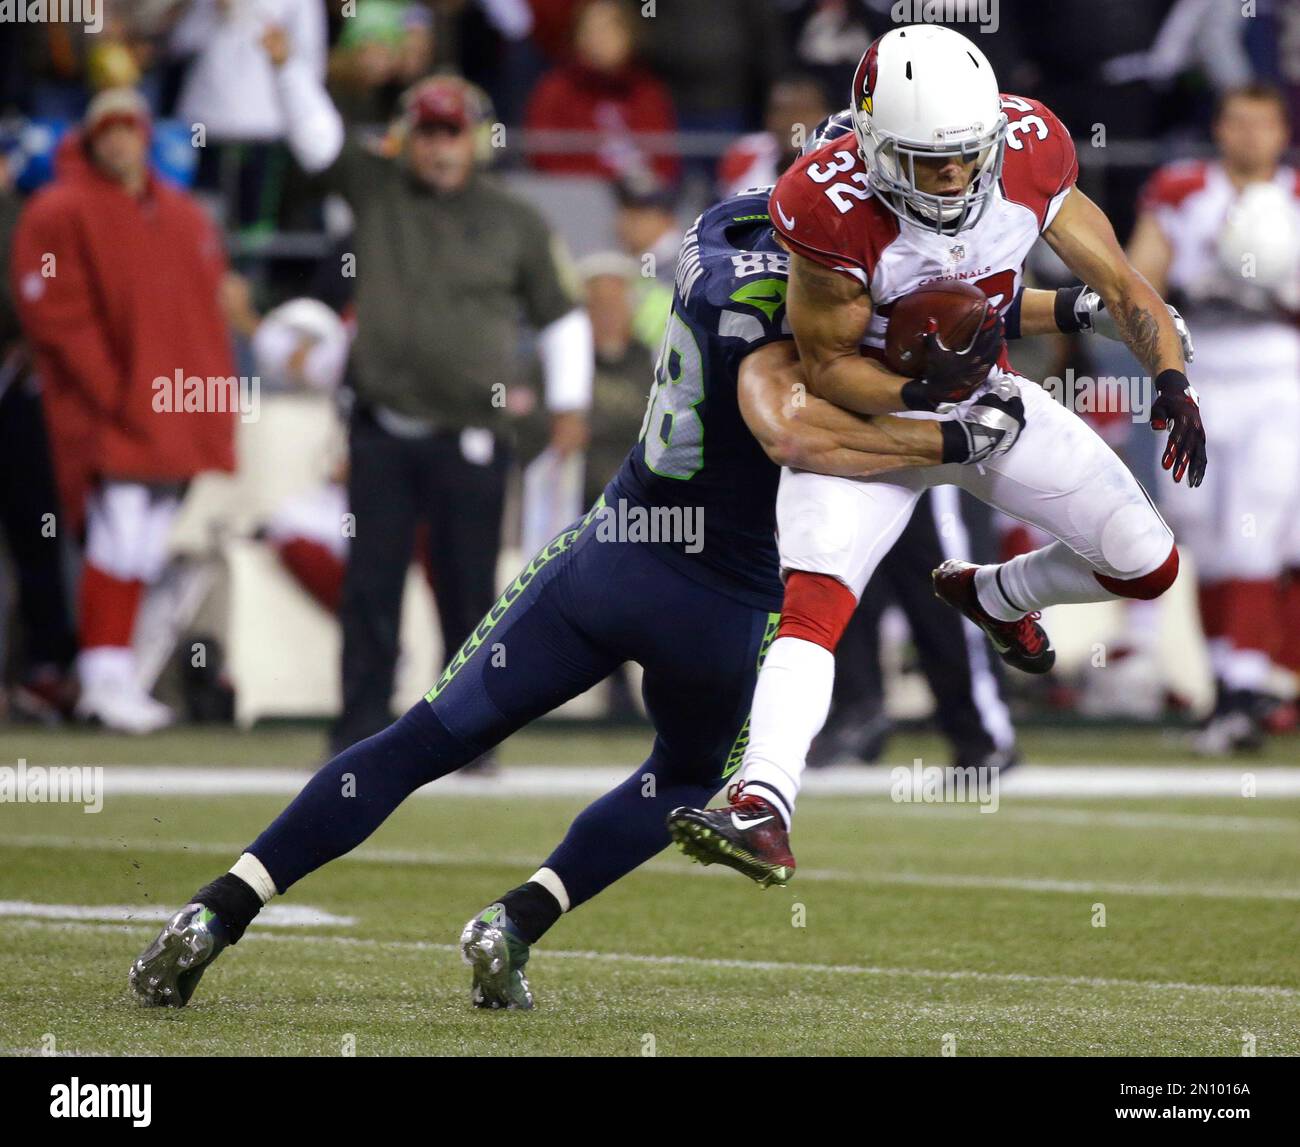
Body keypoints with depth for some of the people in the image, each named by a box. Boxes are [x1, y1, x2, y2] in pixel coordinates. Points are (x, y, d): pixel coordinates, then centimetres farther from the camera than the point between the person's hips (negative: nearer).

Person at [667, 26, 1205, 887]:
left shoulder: (1030, 158, -20)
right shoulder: (835, 211, -31)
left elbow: (1116, 280, -8)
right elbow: (827, 365, -18)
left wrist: (1173, 383, -22)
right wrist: (922, 393, -36)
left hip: (989, 396, 5)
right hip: (868, 412, -4)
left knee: (1150, 566, 4)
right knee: (815, 604, -26)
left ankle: (992, 596, 33)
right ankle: (764, 810, -35)